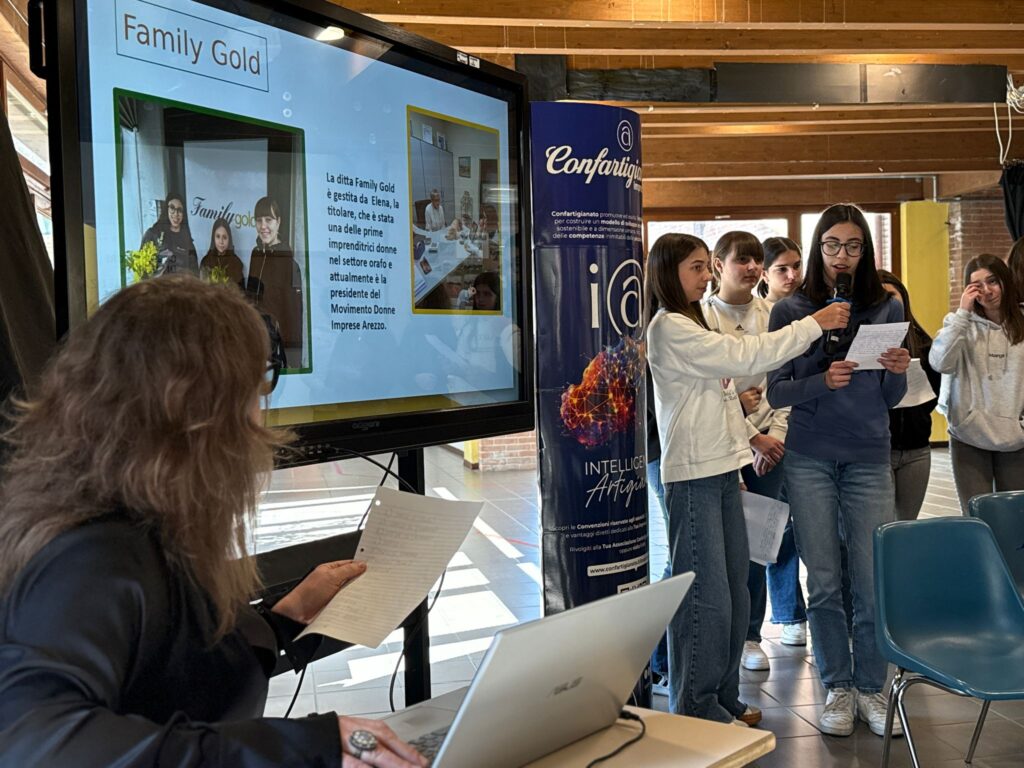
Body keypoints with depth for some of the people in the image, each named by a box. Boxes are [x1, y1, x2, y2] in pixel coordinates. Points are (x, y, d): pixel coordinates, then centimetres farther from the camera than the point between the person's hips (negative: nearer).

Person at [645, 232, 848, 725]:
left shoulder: (690, 324, 20)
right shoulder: (669, 327, -11)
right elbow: (745, 356, -18)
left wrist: (747, 441, 18)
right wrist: (815, 324, -13)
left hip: (721, 471, 10)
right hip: (692, 476, -10)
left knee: (734, 590, 12)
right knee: (706, 595, -5)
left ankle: (723, 698, 23)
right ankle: (696, 706, 6)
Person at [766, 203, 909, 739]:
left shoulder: (886, 309, 3)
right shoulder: (790, 310, -1)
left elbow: (891, 399, 8)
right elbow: (776, 393, -3)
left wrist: (898, 371, -14)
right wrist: (823, 381, -20)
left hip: (869, 461, 1)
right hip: (810, 460, -1)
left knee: (873, 583, 1)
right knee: (824, 583, 6)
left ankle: (870, 688, 19)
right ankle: (837, 689, 21)